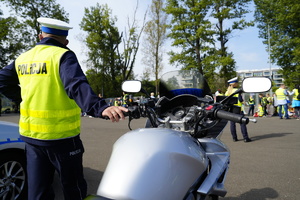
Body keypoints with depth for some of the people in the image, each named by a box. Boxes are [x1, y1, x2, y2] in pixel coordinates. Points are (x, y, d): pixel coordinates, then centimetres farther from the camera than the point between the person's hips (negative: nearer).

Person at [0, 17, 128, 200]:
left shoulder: (23, 58, 10)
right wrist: (100, 108, -41)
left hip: (31, 135, 6)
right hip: (61, 136, -6)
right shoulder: (63, 56, -11)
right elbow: (77, 86, -29)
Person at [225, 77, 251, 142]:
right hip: (237, 108, -5)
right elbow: (240, 99, -14)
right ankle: (245, 138, -1)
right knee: (242, 123, -1)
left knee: (232, 123, 7)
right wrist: (242, 100, 6)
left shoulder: (227, 91, 6)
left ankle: (234, 138, 10)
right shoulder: (236, 90, -10)